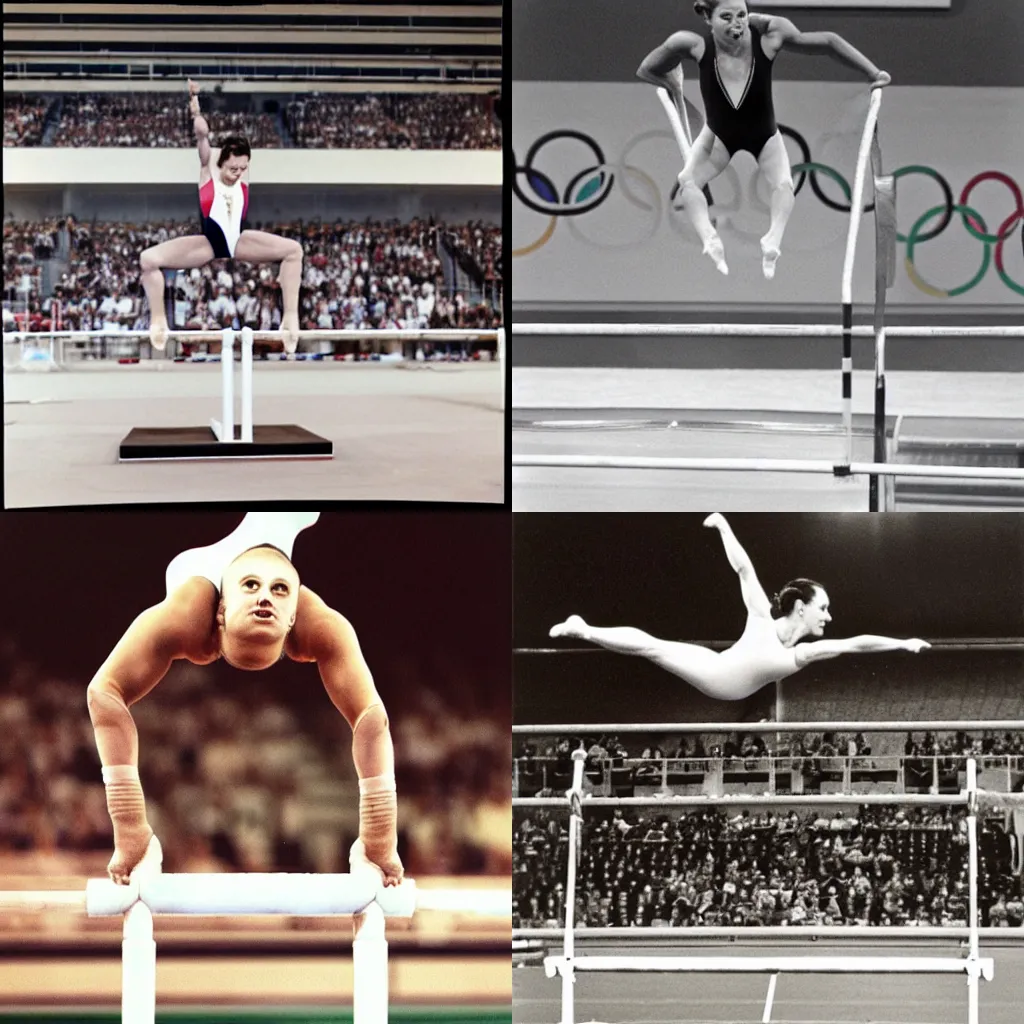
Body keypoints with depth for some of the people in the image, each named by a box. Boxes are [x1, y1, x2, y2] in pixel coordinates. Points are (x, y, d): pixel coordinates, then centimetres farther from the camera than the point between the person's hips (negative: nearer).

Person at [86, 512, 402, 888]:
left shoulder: (322, 627, -51)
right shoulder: (187, 614, -53)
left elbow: (371, 716, -52)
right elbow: (105, 693, -59)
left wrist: (380, 843, -58)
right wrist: (130, 834, -66)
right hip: (198, 565, -1)